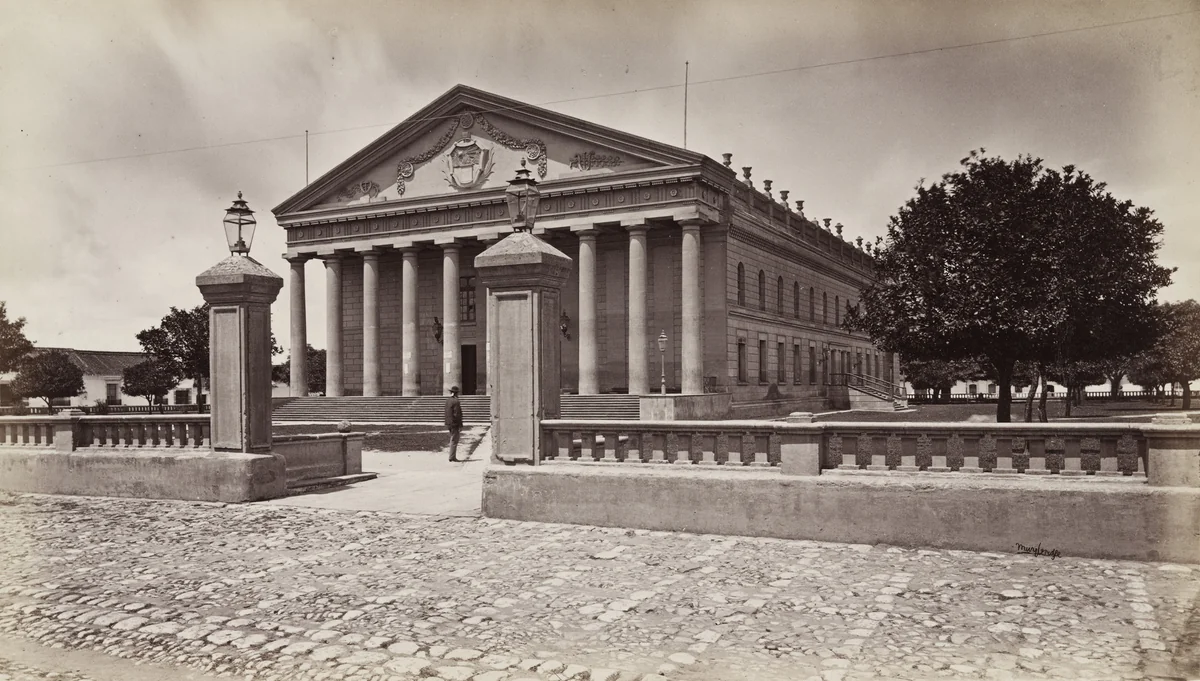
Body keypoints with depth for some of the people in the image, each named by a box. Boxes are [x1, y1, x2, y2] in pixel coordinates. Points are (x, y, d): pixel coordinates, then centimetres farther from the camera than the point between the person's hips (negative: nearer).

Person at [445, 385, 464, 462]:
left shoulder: (447, 401, 10)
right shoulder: (456, 401, -15)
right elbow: (457, 414, -18)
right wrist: (460, 425, -14)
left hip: (449, 424, 8)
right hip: (454, 424, -8)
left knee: (452, 440, 15)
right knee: (454, 441, -4)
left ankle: (452, 457, 17)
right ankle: (452, 457, -4)